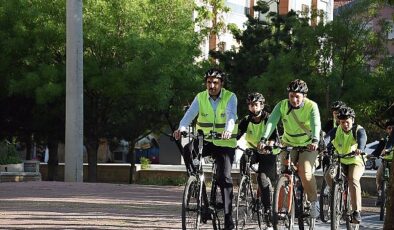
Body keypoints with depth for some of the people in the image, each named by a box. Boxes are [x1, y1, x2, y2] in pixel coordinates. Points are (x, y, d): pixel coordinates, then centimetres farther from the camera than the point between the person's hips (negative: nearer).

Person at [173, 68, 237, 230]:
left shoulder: (230, 97, -8)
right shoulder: (200, 98, -1)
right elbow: (189, 115, -17)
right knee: (188, 149, -30)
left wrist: (228, 130, -49)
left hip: (224, 143, -2)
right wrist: (181, 129, -39)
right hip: (205, 141, 2)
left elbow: (231, 116, -26)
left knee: (224, 178, -14)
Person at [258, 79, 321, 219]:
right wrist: (264, 139, -42)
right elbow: (272, 122, -25)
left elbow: (316, 124, -33)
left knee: (305, 173, -21)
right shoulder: (282, 105, -12)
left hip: (308, 145, -3)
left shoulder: (311, 106, -17)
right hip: (288, 144, 3)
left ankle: (313, 202, 1)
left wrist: (315, 141, -52)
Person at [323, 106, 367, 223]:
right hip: (340, 162, 3)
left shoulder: (359, 130, -11)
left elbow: (362, 139, -35)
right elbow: (327, 138, -24)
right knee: (328, 175, -24)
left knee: (353, 179, -32)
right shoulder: (336, 131, -4)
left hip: (355, 162, -3)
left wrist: (359, 149, -58)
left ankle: (357, 211, -30)